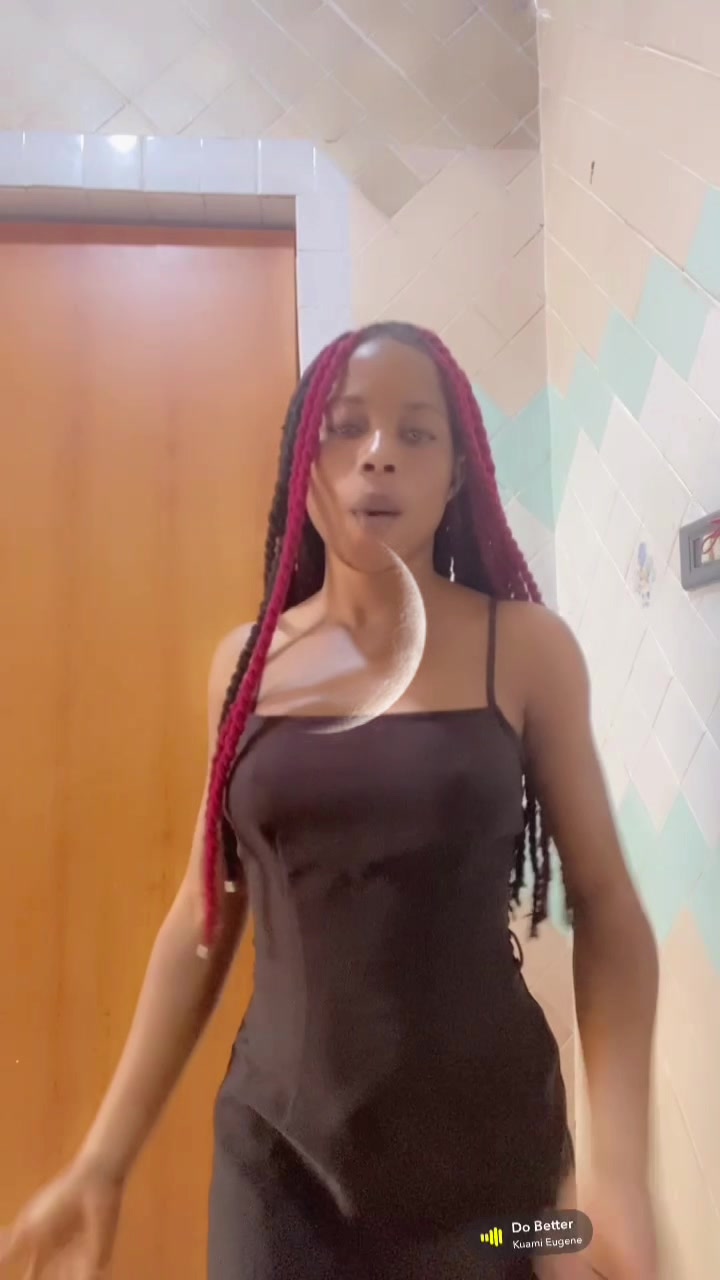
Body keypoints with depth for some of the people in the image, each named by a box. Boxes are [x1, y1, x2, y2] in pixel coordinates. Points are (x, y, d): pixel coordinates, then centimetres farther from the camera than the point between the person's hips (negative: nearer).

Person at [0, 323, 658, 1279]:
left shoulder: (526, 648, -8)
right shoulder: (245, 662, -3)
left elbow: (605, 907, -5)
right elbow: (204, 919, 3)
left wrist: (621, 1166, -15)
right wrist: (105, 1156, 4)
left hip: (485, 1143, 0)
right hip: (276, 1145, 1)